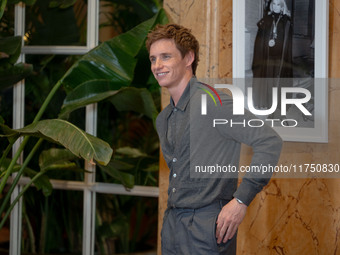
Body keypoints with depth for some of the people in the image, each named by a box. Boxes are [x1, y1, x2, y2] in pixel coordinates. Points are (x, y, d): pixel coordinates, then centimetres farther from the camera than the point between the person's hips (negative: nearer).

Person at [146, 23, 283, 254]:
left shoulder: (212, 102, -12)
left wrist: (241, 200, -20)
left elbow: (270, 141, -19)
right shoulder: (163, 120, 14)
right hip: (172, 225, 8)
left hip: (206, 228, -7)